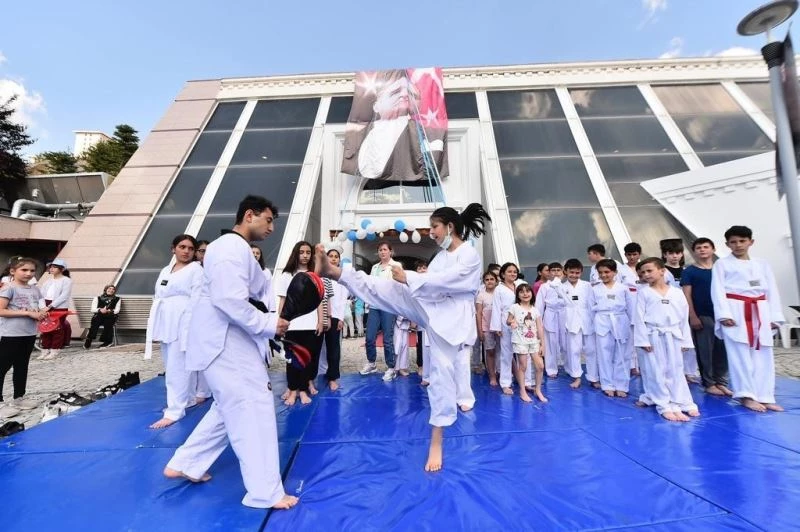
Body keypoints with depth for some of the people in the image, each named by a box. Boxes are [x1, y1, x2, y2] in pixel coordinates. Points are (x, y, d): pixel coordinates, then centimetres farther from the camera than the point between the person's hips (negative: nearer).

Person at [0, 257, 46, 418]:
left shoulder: (35, 290, 9)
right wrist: (28, 313, -20)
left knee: (22, 367, 15)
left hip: (29, 334, 7)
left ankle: (19, 398, 25)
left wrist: (41, 314, -5)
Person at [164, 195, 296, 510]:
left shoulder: (239, 250, 18)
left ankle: (184, 465, 38)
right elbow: (231, 301, -27)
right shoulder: (232, 248, -17)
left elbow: (262, 289, 14)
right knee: (253, 410, -4)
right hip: (225, 342, -11)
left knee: (232, 409, 22)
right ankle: (266, 492, 10)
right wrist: (269, 324, -20)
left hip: (231, 341, 11)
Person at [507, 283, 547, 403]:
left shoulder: (535, 310, 5)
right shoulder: (515, 307, -4)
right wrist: (512, 322, -23)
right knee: (522, 366, 2)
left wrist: (542, 344, 3)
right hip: (520, 341, -3)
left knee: (540, 366, 1)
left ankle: (538, 390, 22)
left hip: (534, 341, 4)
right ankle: (523, 392, 18)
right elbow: (508, 320, 1)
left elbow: (540, 328, 5)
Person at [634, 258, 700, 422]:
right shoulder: (643, 292, -4)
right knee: (656, 373, 2)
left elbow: (684, 318, 8)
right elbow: (639, 318, -6)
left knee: (676, 371, 11)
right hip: (653, 337, -2)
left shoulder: (677, 293, 3)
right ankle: (667, 406, 14)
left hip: (673, 337, 2)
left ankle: (683, 403, 23)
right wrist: (643, 340, -11)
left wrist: (685, 340, 7)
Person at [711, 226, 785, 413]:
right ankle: (746, 396, 4)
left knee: (763, 356, 5)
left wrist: (774, 317, 5)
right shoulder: (722, 264, 2)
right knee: (740, 354, -3)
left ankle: (764, 396, 13)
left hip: (760, 313, 5)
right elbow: (718, 290, -6)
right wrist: (724, 314, -16)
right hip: (735, 312, -4)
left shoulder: (762, 264, 15)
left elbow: (772, 291, 13)